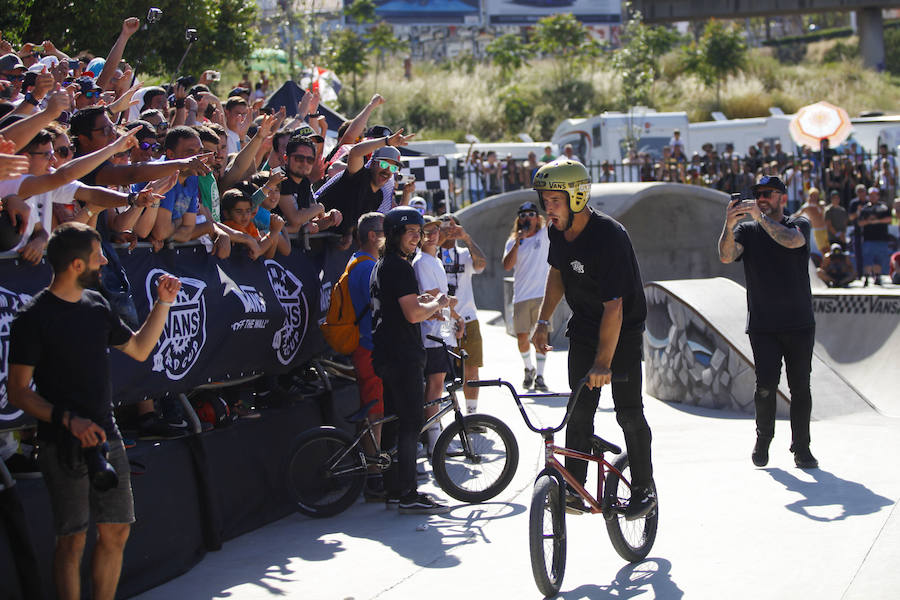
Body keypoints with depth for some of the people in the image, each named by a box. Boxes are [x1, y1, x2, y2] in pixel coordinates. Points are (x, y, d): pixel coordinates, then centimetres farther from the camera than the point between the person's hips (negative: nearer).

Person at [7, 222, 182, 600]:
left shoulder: (95, 304, 10)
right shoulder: (33, 318, -11)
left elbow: (139, 349, 23)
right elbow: (18, 392, -12)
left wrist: (163, 303, 13)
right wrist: (70, 420, -22)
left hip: (106, 437, 7)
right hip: (64, 444, -7)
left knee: (116, 531, 8)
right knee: (73, 539, -2)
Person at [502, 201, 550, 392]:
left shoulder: (545, 235, 6)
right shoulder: (512, 242, 9)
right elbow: (507, 265, -5)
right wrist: (517, 243, -14)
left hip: (542, 294, -2)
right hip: (521, 296, 2)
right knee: (522, 337, 6)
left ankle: (540, 376, -3)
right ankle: (529, 369, 28)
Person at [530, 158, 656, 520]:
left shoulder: (608, 236, -29)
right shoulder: (558, 232, -5)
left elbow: (613, 306, -32)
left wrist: (603, 361, -36)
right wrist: (543, 321, 9)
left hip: (622, 330, -6)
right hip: (584, 328, 6)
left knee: (628, 411, -7)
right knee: (579, 409, 1)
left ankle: (644, 490, 6)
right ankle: (575, 491, 3)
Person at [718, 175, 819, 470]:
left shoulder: (799, 224, 4)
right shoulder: (746, 231, 8)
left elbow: (792, 240, -20)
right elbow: (726, 257, -10)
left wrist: (761, 217, -30)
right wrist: (729, 226, -28)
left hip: (799, 323, 0)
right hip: (762, 324, 0)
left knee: (800, 386, 0)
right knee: (766, 383, -10)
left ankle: (801, 447, 10)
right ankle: (763, 439, 11)